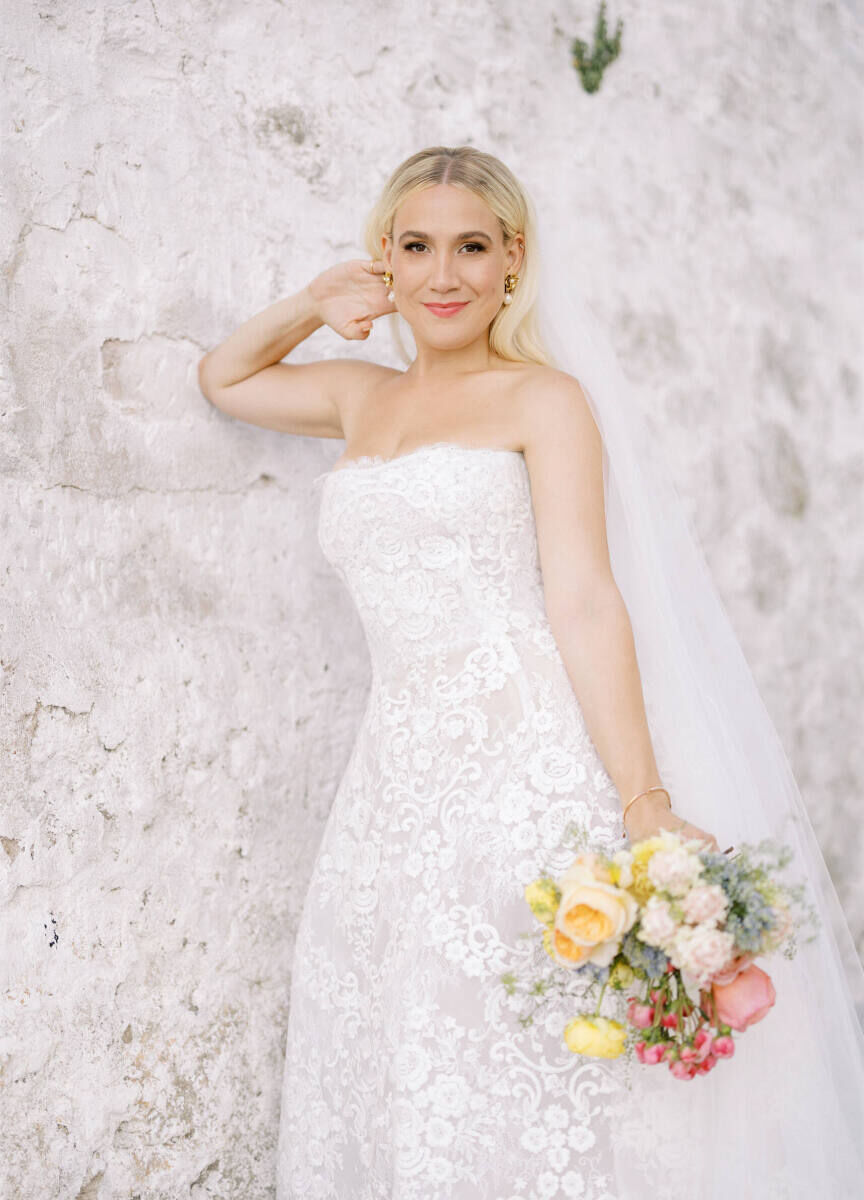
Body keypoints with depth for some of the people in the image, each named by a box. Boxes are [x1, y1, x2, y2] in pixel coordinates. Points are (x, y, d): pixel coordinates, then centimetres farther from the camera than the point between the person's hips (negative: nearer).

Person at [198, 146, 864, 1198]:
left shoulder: (543, 397, 2)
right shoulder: (363, 397, 19)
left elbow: (585, 601, -7)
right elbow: (222, 379, 36)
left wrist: (646, 804, -16)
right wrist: (311, 306, 18)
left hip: (528, 764, -5)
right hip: (399, 772, 5)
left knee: (520, 1075, -7)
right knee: (389, 1064, 6)